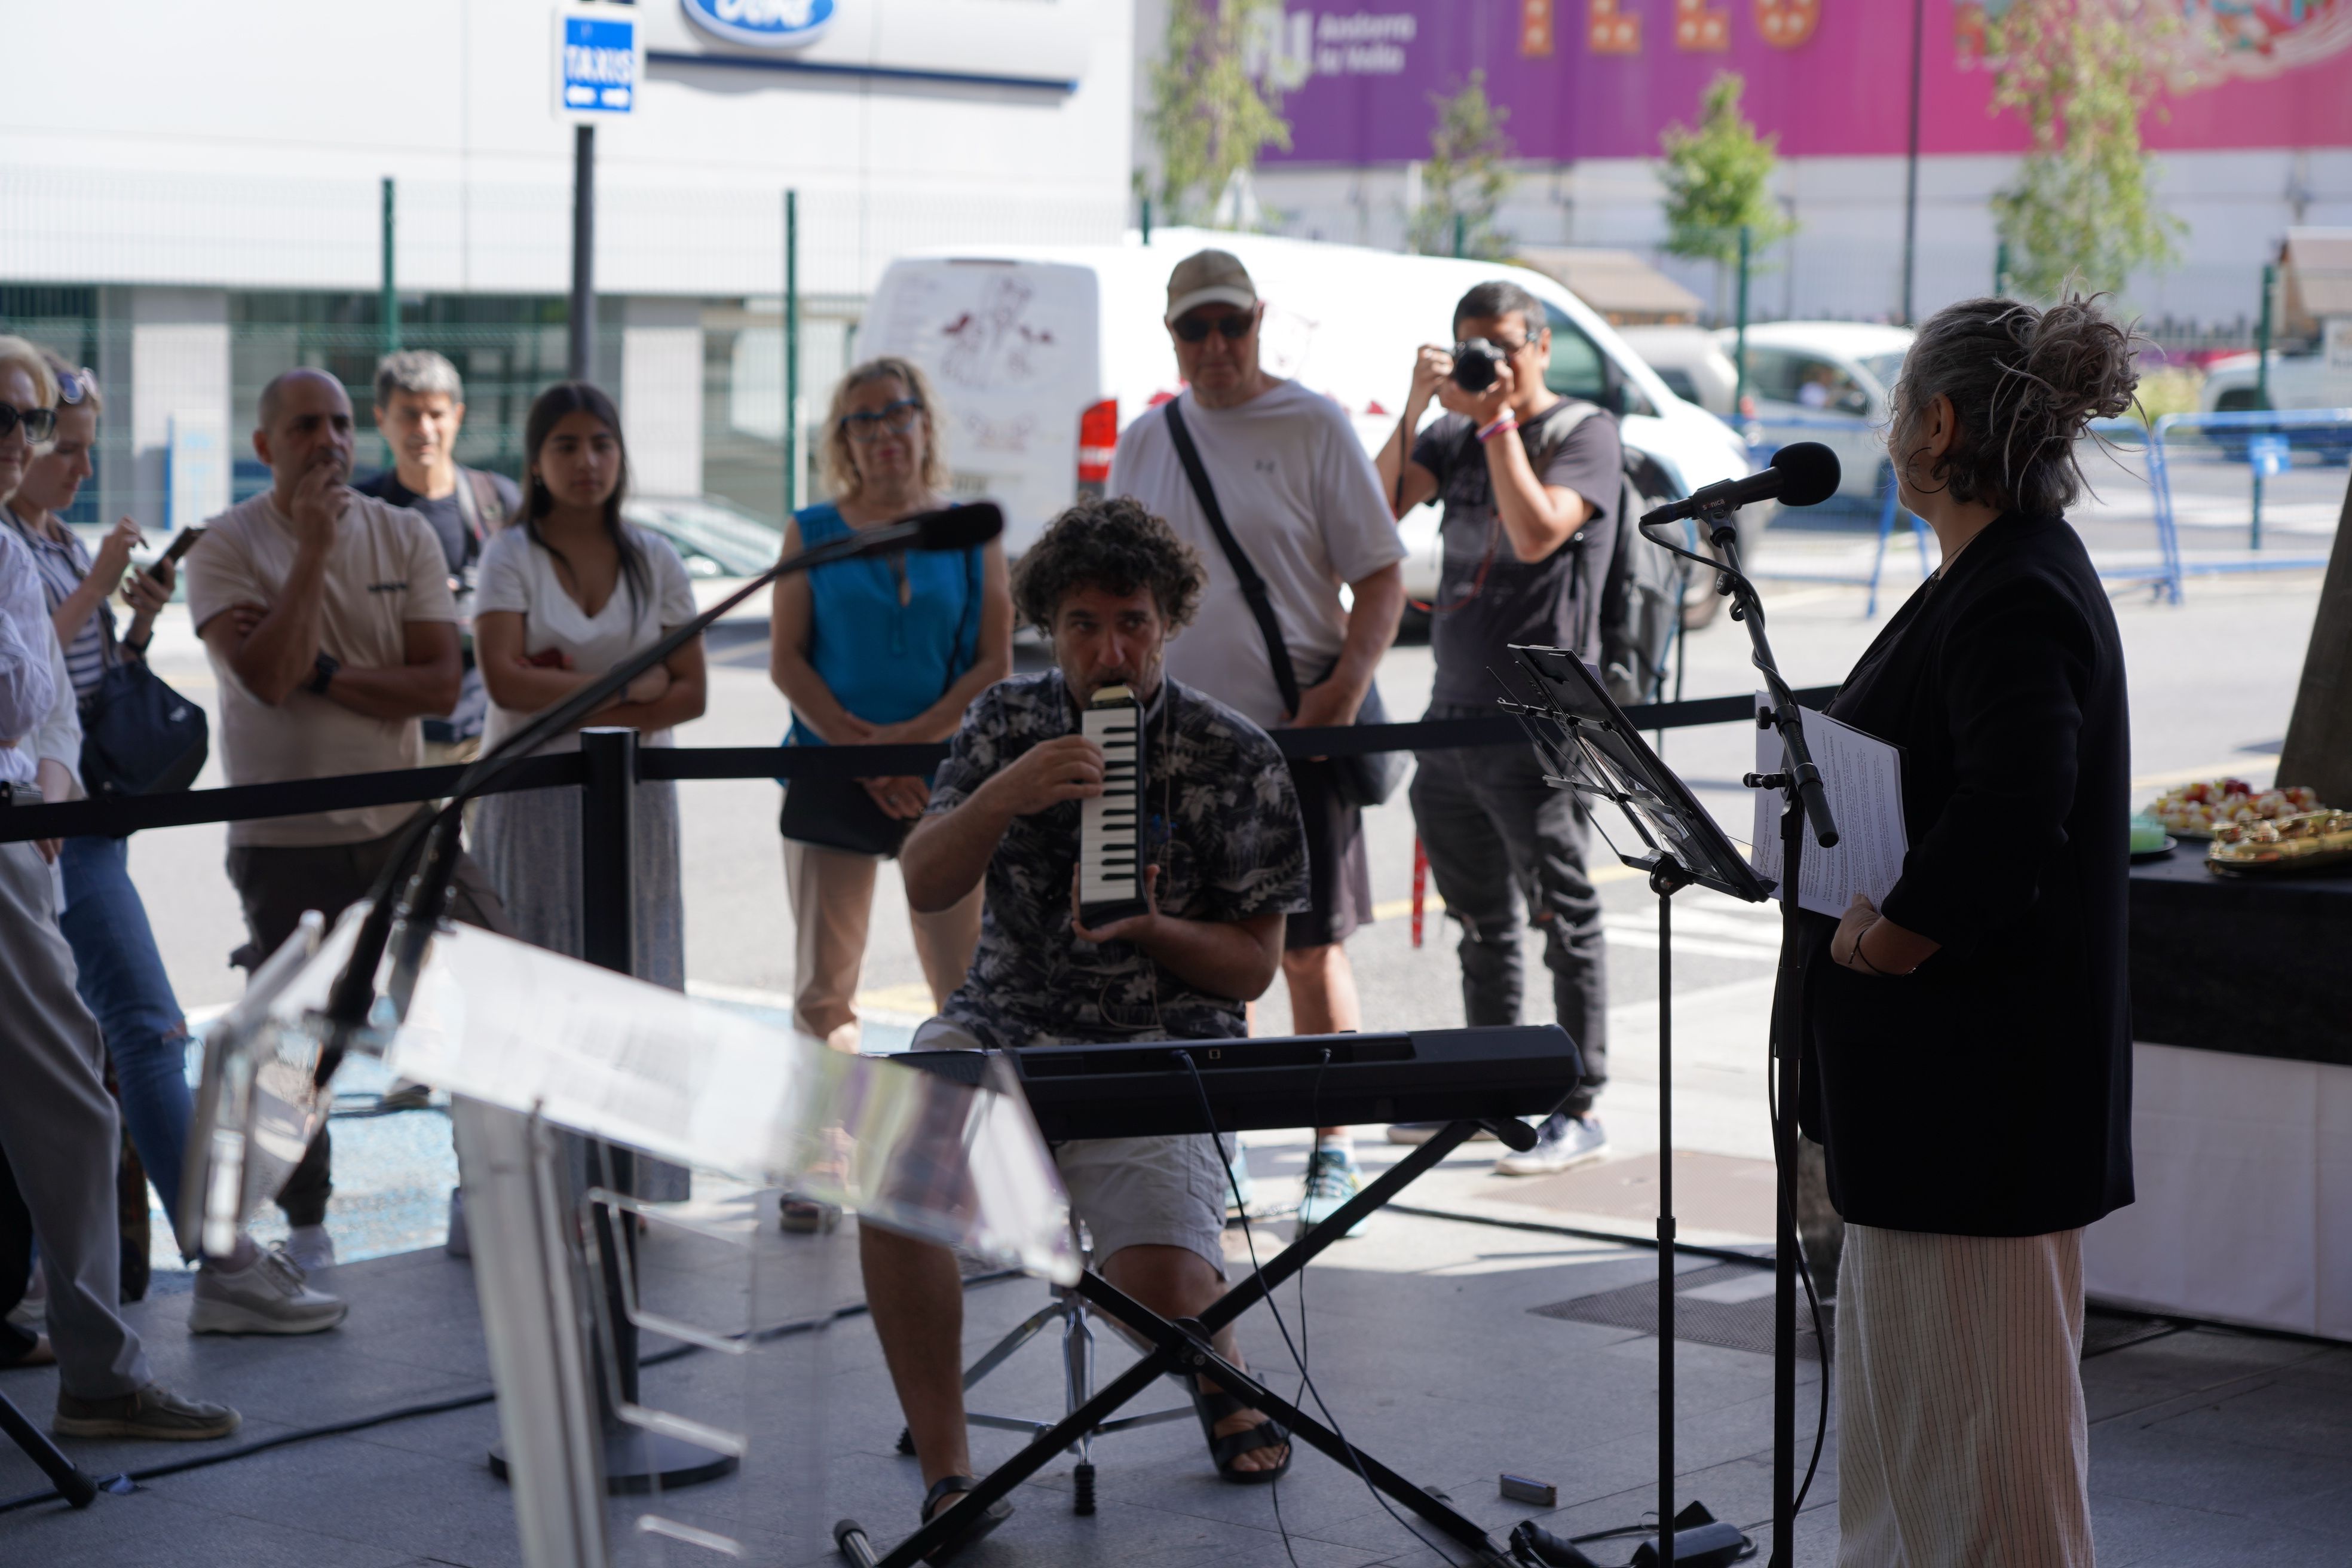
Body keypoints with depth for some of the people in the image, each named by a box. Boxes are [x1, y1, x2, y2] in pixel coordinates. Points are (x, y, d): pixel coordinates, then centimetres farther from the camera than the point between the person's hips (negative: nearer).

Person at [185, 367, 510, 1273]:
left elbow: (440, 685, -6)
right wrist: (314, 547, -19)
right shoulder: (225, 547, -6)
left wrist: (325, 672, -16)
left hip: (400, 823, 3)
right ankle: (305, 1223, 22)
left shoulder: (404, 537, 3)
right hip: (283, 838, -2)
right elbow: (267, 676, -20)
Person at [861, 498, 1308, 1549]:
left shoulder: (1237, 762, 2)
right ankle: (945, 1474, -17)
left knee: (1161, 1284, -27)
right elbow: (924, 885, 0)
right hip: (1001, 1025, 2)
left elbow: (1254, 965, 4)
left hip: (1159, 1045, -2)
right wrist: (1001, 797, -19)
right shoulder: (1006, 722, 9)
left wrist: (1149, 927, -15)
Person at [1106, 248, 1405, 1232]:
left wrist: (1346, 687, -18)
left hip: (1294, 734, -4)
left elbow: (1381, 579, -4)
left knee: (1311, 950, -2)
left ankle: (1334, 1153, 7)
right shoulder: (1143, 443, 11)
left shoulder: (1313, 427, -3)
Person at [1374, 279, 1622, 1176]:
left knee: (1562, 917, -3)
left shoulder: (1584, 432, -4)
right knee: (1481, 923, 15)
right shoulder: (1455, 436, 13)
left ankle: (1579, 1108, 2)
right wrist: (1418, 408, -11)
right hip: (1453, 713, 7)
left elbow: (1538, 532, -19)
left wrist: (1498, 421, -16)